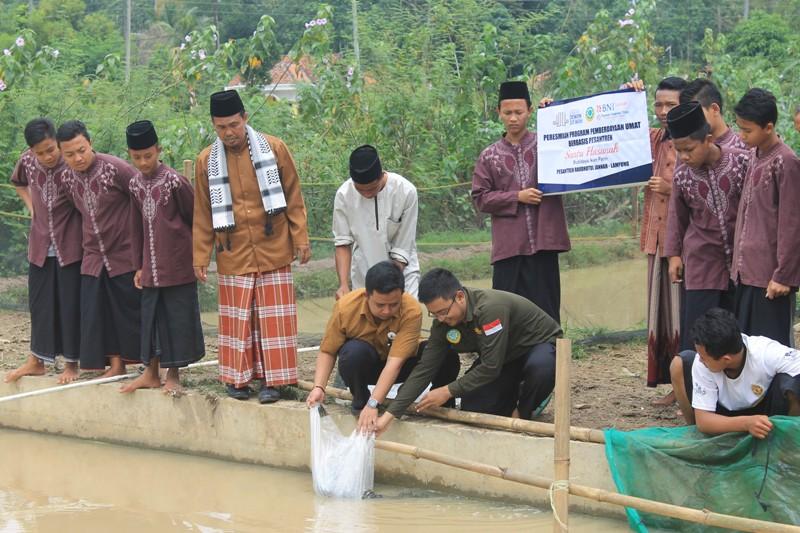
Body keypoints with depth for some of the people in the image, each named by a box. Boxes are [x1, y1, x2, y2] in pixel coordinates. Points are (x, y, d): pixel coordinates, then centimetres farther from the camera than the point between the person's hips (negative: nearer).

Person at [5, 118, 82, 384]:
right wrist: (32, 207, 7)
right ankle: (37, 360, 22)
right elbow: (19, 183, 19)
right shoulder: (27, 161, -4)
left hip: (70, 245, -4)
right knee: (39, 301, 11)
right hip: (41, 244, 4)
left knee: (70, 303, 2)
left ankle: (71, 363, 12)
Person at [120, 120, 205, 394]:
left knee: (178, 317, 1)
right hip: (151, 266, 5)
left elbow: (195, 218, -3)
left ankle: (173, 375, 11)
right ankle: (151, 373, 20)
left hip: (178, 266, -5)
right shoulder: (135, 185, 6)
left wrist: (196, 255, 4)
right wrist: (142, 266, 14)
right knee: (150, 317, 10)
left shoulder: (174, 181, -12)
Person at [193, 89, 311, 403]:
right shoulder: (207, 161, 2)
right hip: (233, 256, 1)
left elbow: (293, 199, 3)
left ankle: (273, 380, 4)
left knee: (273, 316, -1)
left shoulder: (274, 149, -2)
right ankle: (237, 379, 13)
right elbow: (203, 214, 7)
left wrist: (300, 239, 0)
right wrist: (200, 256, 4)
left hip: (273, 250, -1)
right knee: (237, 317, 3)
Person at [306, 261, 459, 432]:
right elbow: (327, 351, -12)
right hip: (365, 366, 0)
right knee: (354, 350, -35)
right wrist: (319, 388, -28)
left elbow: (395, 362, -35)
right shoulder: (345, 307, -24)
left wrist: (373, 404, -42)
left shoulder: (411, 311, -31)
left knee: (448, 356, -27)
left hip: (402, 365, 0)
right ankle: (360, 399, -5)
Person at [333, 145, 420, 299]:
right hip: (363, 273, 1)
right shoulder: (344, 195, -15)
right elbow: (342, 243, -8)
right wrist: (343, 284, -20)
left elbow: (402, 250, -16)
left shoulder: (406, 192, -21)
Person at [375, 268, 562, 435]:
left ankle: (525, 412, -8)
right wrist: (389, 415, -21)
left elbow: (491, 367, -35)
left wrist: (448, 391, -26)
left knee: (540, 366, -40)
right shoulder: (443, 323, -14)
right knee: (472, 408, -14)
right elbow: (424, 369, -14)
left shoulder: (490, 308, -37)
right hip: (508, 358, 6)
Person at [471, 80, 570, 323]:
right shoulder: (490, 156, 11)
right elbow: (480, 198, 7)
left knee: (545, 311, 0)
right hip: (508, 247, 1)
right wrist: (517, 197, -6)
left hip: (543, 242, -1)